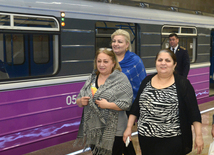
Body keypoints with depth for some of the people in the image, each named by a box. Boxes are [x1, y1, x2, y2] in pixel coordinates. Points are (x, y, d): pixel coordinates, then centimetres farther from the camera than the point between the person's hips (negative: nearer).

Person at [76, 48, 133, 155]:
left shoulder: (121, 79, -6)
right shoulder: (92, 79, 11)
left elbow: (126, 104, -14)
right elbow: (79, 100, 15)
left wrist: (107, 105, -21)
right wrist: (81, 101, -7)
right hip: (93, 131, 6)